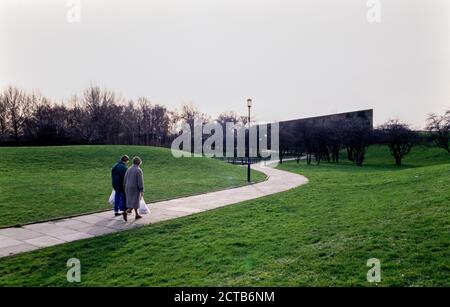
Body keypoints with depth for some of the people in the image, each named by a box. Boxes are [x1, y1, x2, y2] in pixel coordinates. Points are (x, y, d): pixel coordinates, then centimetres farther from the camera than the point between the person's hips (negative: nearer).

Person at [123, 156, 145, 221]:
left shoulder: (129, 169, 4)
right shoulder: (139, 170, -16)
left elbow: (125, 180, 8)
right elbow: (140, 182, -18)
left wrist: (126, 189, 17)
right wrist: (142, 191, -14)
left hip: (128, 188, 7)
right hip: (135, 189, -7)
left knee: (132, 202, 18)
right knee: (134, 203, -1)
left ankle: (137, 214, 24)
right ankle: (125, 212, -19)